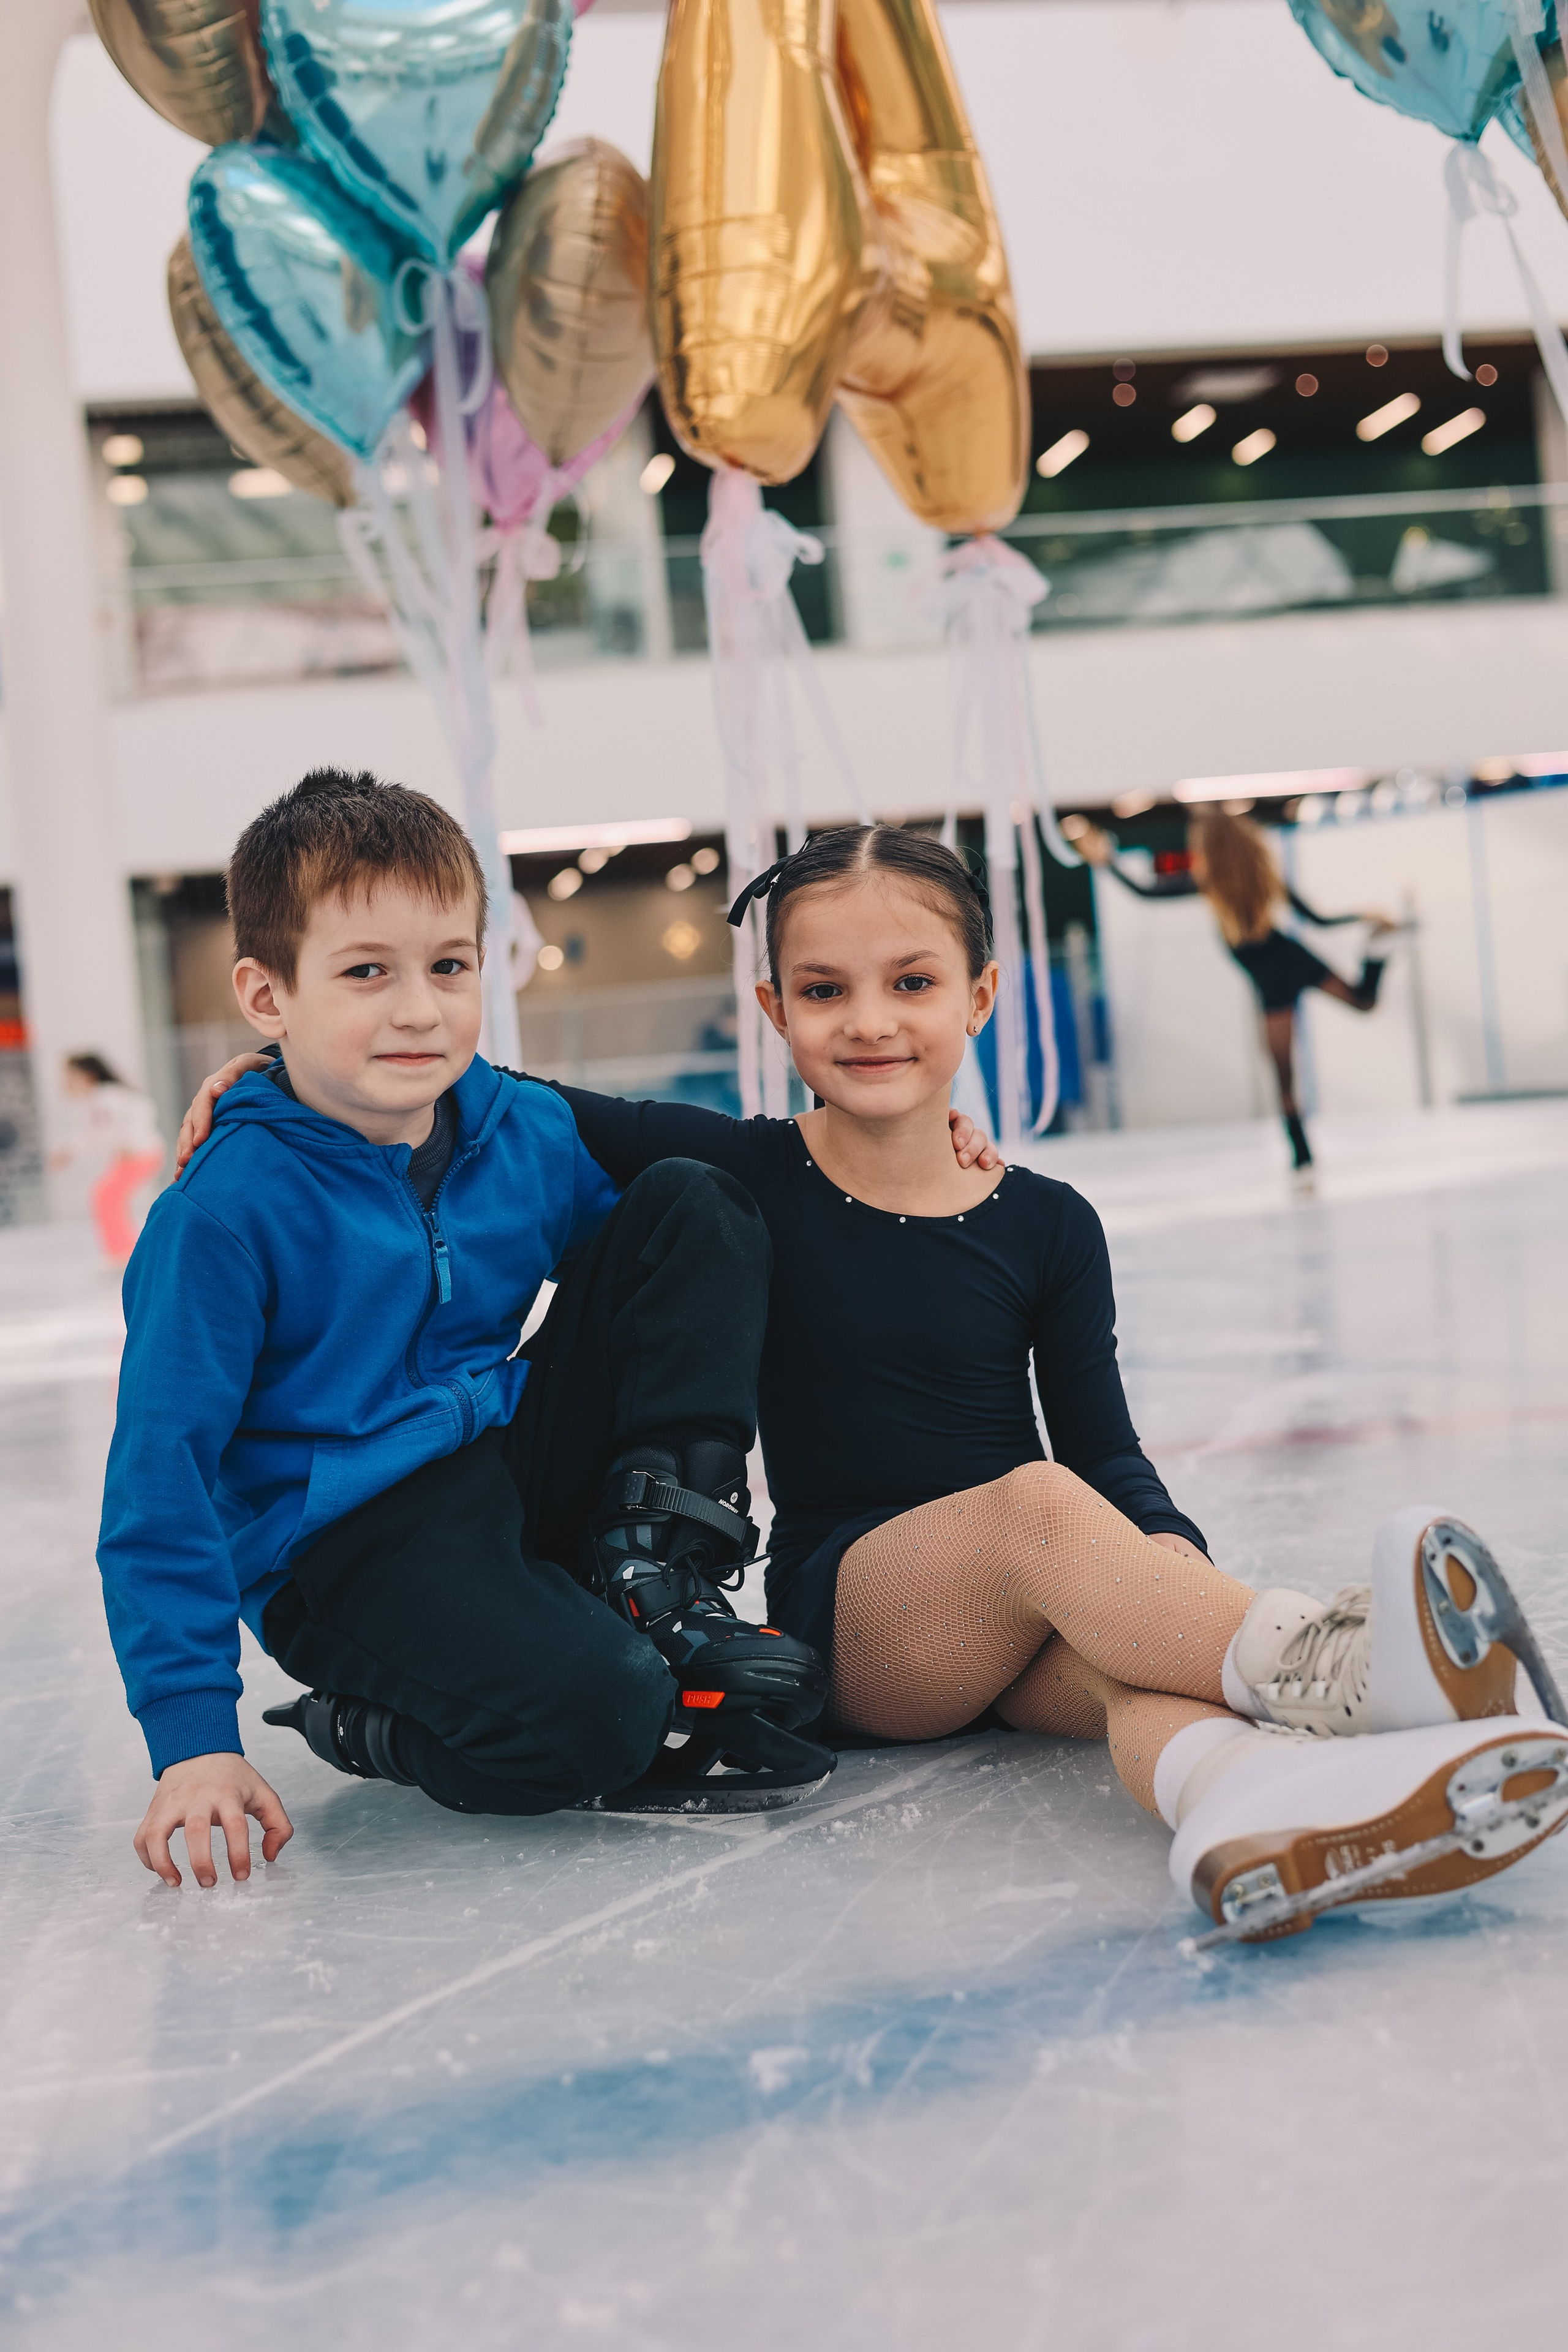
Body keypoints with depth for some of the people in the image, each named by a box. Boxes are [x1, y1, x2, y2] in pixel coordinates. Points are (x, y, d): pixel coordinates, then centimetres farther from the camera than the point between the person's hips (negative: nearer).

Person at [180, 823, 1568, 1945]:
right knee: (1038, 1508, -34)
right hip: (845, 1618, -2)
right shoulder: (736, 1177, 1)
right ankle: (1330, 1667, -47)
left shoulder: (1046, 1226, 4)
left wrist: (1172, 1554, -16)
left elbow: (1107, 1451, 5)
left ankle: (1240, 1795, -67)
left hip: (1026, 1628, 2)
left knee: (1136, 1649, -35)